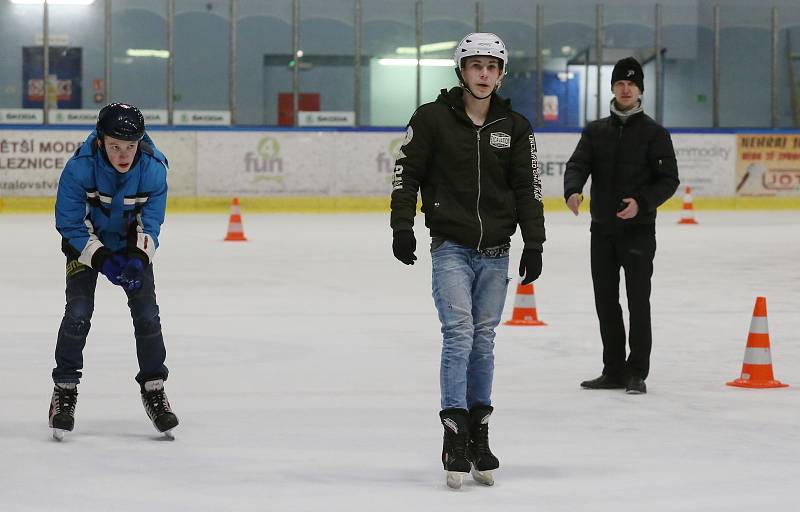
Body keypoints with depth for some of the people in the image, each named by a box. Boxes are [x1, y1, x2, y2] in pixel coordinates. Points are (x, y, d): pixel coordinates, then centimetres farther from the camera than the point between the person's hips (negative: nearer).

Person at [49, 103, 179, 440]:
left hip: (132, 243, 2)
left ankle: (153, 389, 9)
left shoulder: (153, 168, -25)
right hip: (85, 241, -2)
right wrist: (101, 259, -30)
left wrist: (137, 257, -32)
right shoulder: (79, 167, -31)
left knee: (147, 313, -6)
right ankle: (64, 390, -1)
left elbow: (150, 223, -15)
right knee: (78, 311, -14)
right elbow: (69, 223, -22)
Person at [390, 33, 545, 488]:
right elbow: (407, 172, 0)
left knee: (484, 340, 8)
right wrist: (402, 227, -8)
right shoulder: (432, 118, -3)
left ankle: (479, 434, 15)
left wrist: (534, 244, 2)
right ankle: (455, 436, -13)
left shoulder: (515, 127, 5)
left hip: (495, 252, 3)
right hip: (451, 247, -3)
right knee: (459, 333, -13)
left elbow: (528, 187, 7)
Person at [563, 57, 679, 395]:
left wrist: (642, 202, -21)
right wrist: (573, 191, -23)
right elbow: (578, 165, -2)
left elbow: (669, 180, -5)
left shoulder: (654, 133, -1)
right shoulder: (595, 131, 9)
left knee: (638, 302, -3)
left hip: (638, 230, -4)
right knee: (606, 301, 8)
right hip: (602, 230, 4)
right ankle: (613, 371, 16)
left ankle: (636, 373, 3)